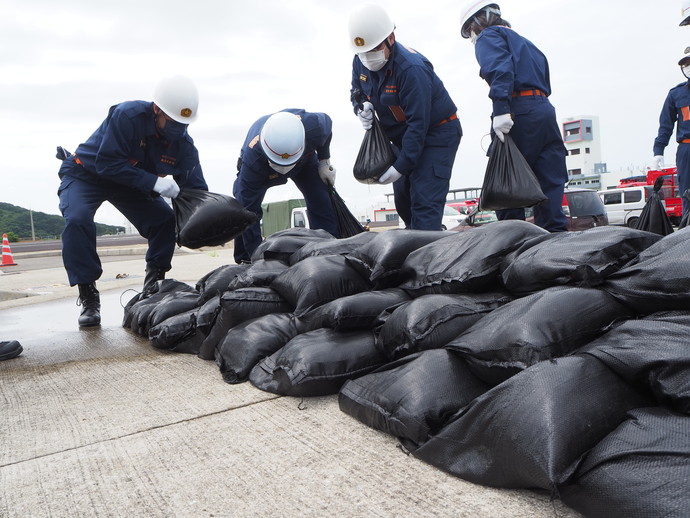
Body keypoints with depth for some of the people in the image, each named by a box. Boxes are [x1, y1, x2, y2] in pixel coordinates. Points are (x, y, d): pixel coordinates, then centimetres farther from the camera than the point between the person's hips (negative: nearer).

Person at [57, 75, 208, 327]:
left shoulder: (183, 144, -17)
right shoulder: (127, 115, -32)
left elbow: (196, 189, -17)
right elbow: (107, 164, -34)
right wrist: (153, 182, -41)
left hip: (130, 181, 5)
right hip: (86, 174, -4)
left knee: (166, 219, -13)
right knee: (77, 220, -29)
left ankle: (154, 285, 4)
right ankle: (88, 297, -17)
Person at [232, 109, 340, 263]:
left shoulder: (313, 125, -43)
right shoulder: (252, 159, -46)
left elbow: (327, 123, -14)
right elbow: (249, 211, -41)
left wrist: (324, 161, -12)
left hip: (305, 158, 2)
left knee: (322, 203, -12)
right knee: (243, 206, -17)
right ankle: (244, 260, -1)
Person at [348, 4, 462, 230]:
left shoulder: (411, 68, -31)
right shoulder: (360, 62, -7)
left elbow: (418, 124, -30)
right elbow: (356, 91, 12)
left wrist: (400, 166, -30)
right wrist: (362, 107, -13)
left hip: (437, 134, -8)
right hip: (404, 136, 8)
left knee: (425, 200, -18)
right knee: (402, 199, 12)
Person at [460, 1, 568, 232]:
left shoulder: (488, 36, 8)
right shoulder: (525, 42, 33)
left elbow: (500, 68, -14)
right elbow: (545, 83, 26)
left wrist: (500, 109, -25)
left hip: (519, 111, -8)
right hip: (545, 109, 8)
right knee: (550, 183, 4)